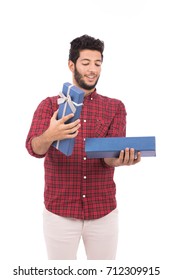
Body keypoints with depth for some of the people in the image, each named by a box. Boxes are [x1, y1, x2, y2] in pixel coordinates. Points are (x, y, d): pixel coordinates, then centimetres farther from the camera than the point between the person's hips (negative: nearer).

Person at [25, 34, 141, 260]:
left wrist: (120, 160, -34)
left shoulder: (115, 107, 3)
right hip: (59, 212, -1)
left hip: (104, 212, 1)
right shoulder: (50, 105, 0)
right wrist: (49, 136, -38)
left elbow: (112, 153, -10)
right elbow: (34, 147, -15)